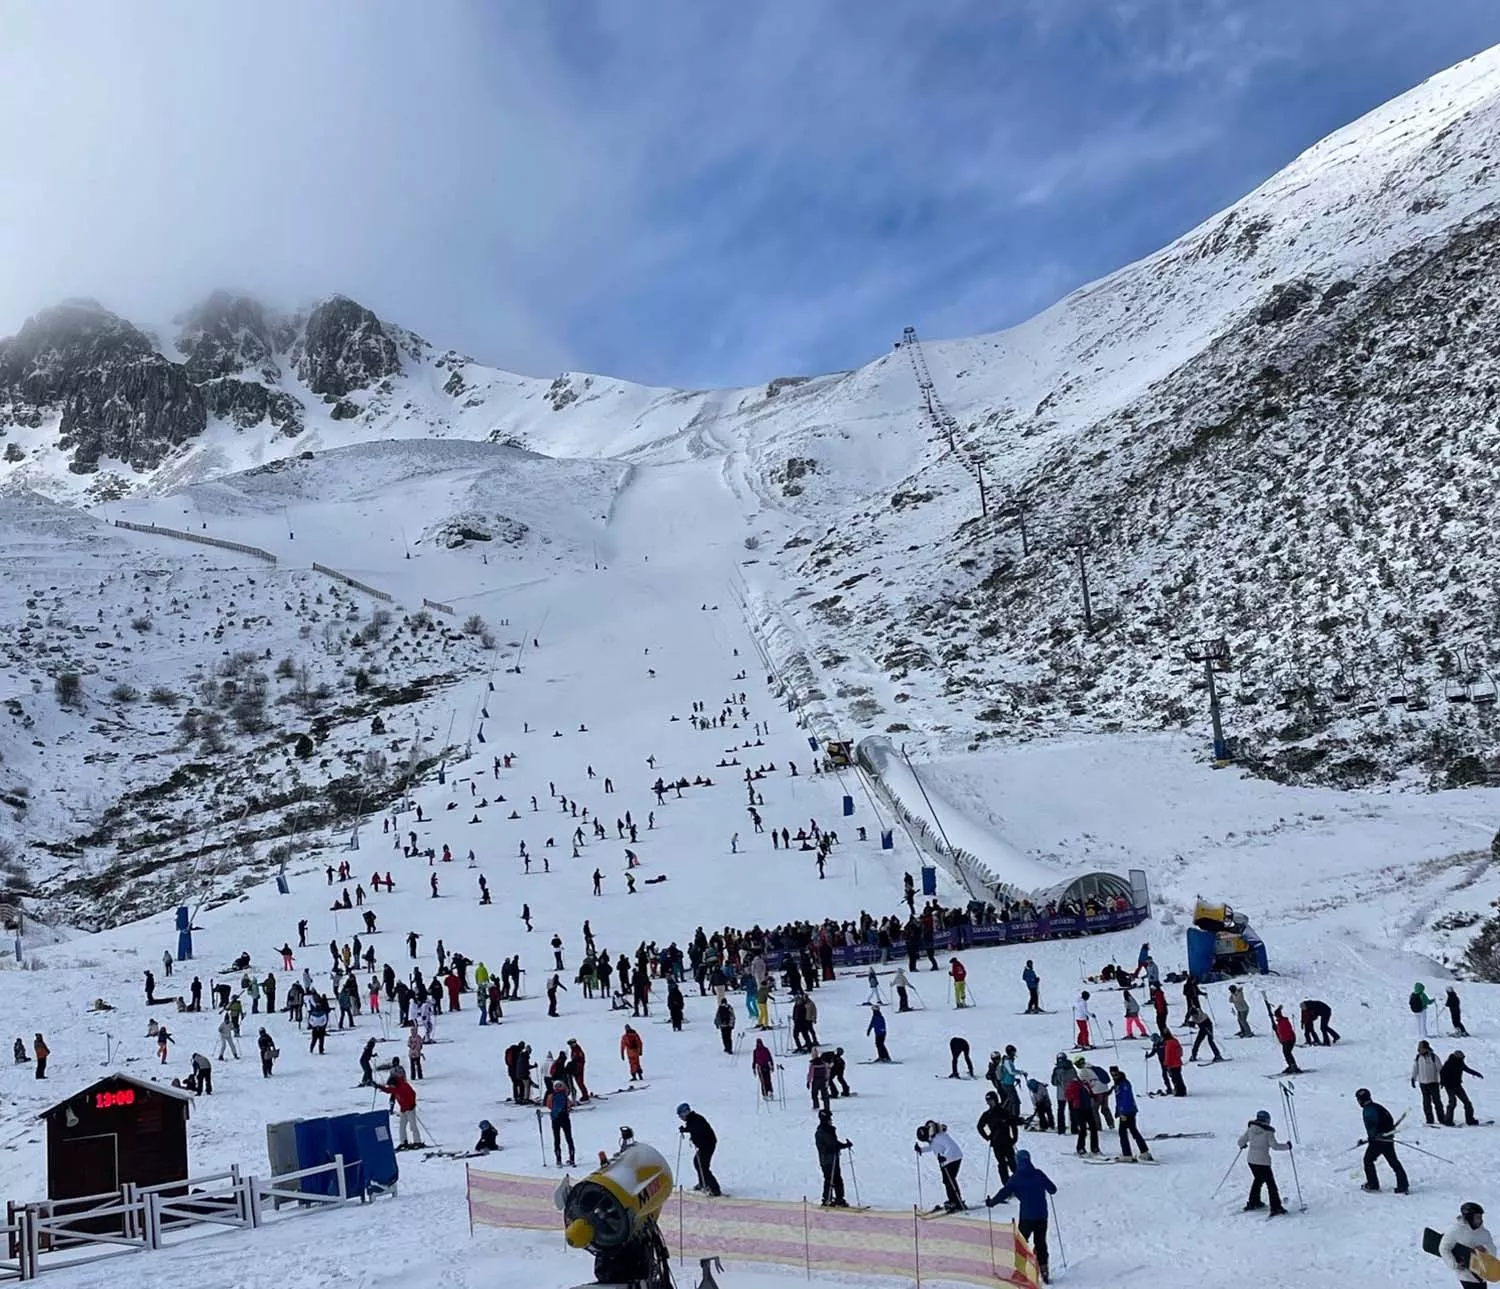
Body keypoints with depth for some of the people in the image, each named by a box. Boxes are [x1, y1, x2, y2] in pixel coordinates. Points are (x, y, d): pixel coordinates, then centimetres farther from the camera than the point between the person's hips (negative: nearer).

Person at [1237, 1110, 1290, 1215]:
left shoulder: (1250, 1128, 2)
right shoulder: (1268, 1131, -13)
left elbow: (1241, 1141, 7)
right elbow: (1274, 1145, -15)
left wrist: (1242, 1145, 30)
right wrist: (1287, 1146, -1)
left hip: (1251, 1159, 6)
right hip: (1263, 1161, -6)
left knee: (1258, 1179, 26)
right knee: (1270, 1183, 2)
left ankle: (1253, 1202, 33)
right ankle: (1276, 1208, -2)